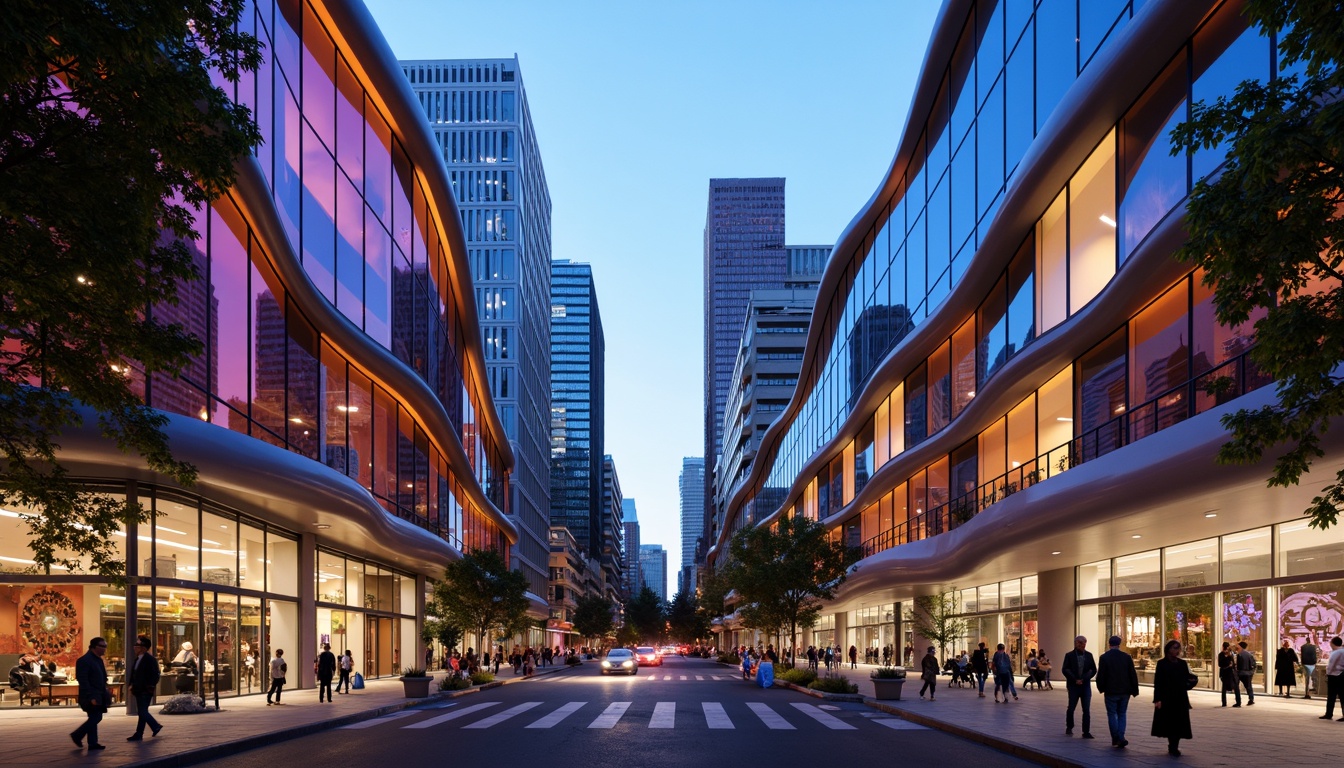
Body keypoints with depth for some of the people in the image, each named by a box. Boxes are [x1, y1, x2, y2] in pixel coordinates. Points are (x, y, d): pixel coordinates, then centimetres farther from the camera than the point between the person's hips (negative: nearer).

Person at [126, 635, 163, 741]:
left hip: (146, 691, -9)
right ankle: (156, 727, 26)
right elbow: (133, 673, 19)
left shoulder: (150, 659, -12)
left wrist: (151, 688, -18)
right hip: (138, 690, 9)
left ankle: (139, 734, 1)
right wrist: (132, 685, 9)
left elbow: (155, 675, -14)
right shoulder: (137, 659, 12)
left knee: (142, 712, -6)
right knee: (142, 712, 13)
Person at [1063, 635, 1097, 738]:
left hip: (1085, 685, 1)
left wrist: (1084, 679, -10)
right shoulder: (1069, 655, -1)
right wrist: (1075, 680, -14)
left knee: (1087, 710, -5)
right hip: (1073, 686, -1)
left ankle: (1086, 732, -3)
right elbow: (1065, 670, -6)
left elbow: (1093, 670, 3)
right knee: (1071, 708, 7)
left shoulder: (1089, 655, 6)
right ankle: (1069, 728, 28)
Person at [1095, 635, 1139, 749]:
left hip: (1111, 691, -3)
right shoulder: (1126, 657, -1)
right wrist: (1134, 690, 8)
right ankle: (1121, 738, 0)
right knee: (1122, 714, 12)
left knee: (1112, 714, 8)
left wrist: (1101, 688, 9)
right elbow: (1133, 674, 0)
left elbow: (1101, 675, -7)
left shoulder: (1104, 657, -8)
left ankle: (1115, 738, 4)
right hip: (1125, 691, 3)